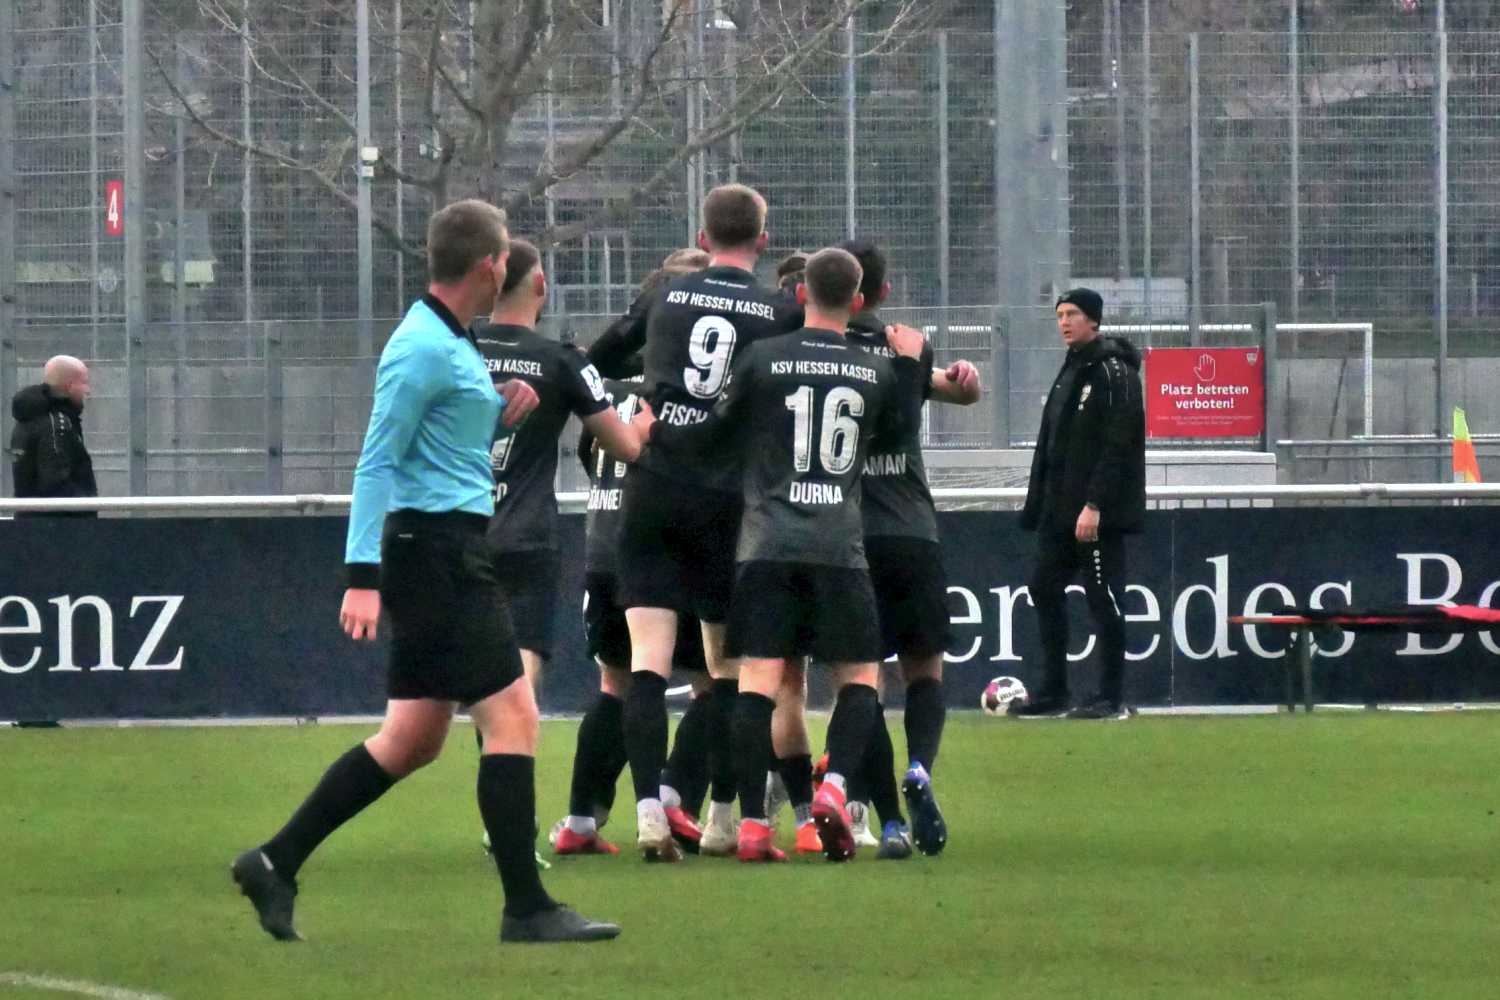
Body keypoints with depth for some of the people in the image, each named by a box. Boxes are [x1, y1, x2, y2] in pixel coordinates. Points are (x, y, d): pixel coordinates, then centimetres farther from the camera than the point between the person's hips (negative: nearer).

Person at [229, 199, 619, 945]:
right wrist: (364, 575, -22)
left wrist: (500, 412, 10)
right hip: (437, 548, -10)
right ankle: (526, 908, -10)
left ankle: (274, 864, 14)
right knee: (511, 715, -10)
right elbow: (376, 463, -17)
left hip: (450, 554, 10)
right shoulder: (426, 349, -14)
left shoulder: (449, 343, 16)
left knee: (413, 737, 11)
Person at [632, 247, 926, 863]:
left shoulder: (763, 359, 0)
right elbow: (897, 434, 24)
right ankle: (834, 787, -14)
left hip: (766, 545, -1)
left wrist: (655, 432, 24)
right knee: (860, 675, 10)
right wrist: (909, 364, 35)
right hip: (839, 549, 1)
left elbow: (717, 435, 7)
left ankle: (752, 824, -10)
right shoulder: (876, 372, 7)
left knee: (758, 678, -3)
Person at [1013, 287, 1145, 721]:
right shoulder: (1071, 371, 17)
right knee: (1045, 589, 9)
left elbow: (1118, 445, -18)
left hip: (1100, 512, -10)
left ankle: (1112, 698, -1)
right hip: (1061, 509, 10)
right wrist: (1040, 504, 16)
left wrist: (1095, 505, -23)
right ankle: (1052, 693, 14)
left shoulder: (1113, 372, -11)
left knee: (1102, 597, -6)